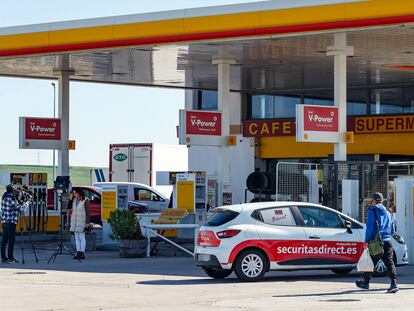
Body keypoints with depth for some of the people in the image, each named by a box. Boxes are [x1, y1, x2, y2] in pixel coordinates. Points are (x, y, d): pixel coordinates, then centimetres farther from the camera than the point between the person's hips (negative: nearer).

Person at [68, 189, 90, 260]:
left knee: (82, 238, -5)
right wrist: (70, 199, 2)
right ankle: (78, 253, 7)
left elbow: (87, 212, -8)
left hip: (82, 221, -7)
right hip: (75, 221, 7)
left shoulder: (85, 200, -7)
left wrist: (87, 223, -12)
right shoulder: (74, 200, 11)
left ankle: (82, 254, -4)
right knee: (77, 238, 6)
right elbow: (69, 207, 13)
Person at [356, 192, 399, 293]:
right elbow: (392, 230, 23)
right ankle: (394, 284, -14)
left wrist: (367, 241, -8)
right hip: (388, 242, 5)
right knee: (389, 262, -2)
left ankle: (365, 282, 18)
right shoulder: (387, 212, 19)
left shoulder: (372, 211, -1)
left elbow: (370, 227, -9)